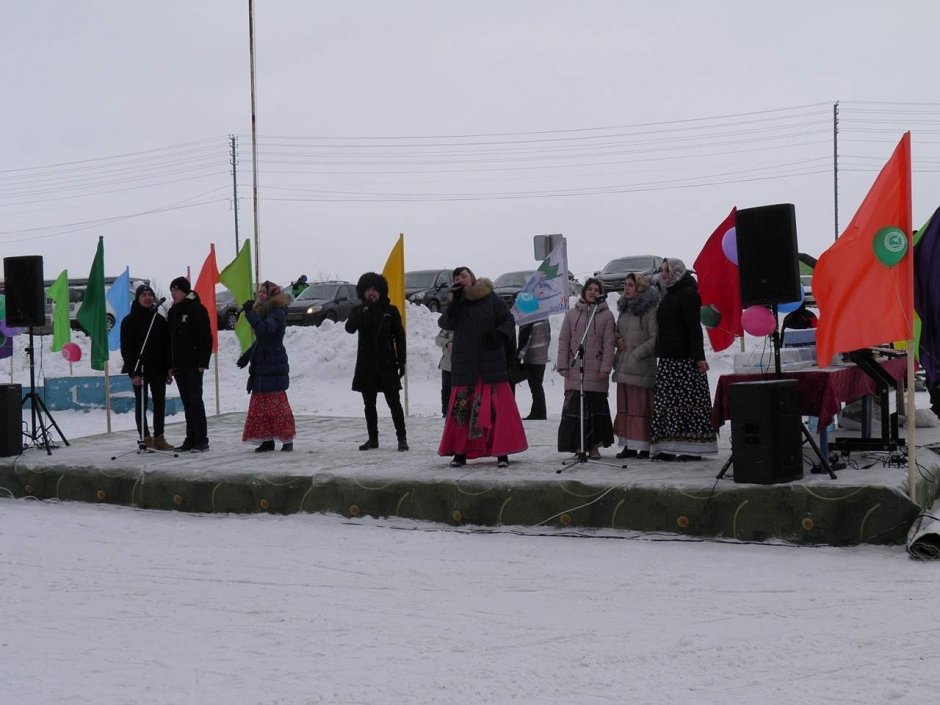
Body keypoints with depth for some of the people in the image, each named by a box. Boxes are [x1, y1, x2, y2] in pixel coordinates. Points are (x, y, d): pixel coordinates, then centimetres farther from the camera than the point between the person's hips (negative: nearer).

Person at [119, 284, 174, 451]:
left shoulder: (160, 320, 11)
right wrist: (133, 372, -14)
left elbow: (167, 346, 13)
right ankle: (146, 439, 2)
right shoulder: (129, 321, -2)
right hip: (139, 370, -4)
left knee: (160, 404, 5)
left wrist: (168, 370, 6)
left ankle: (159, 438, 12)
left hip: (158, 369, 4)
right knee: (141, 405, 0)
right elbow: (126, 349, -6)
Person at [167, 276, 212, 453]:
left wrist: (202, 362, -16)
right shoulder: (173, 311, 16)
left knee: (195, 400, -7)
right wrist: (170, 364, 14)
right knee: (187, 402, 8)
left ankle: (201, 440, -4)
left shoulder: (197, 309, -7)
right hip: (179, 365, 7)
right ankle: (191, 439, 12)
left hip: (193, 364, -7)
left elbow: (205, 337, -11)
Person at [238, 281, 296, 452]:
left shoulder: (278, 313, -12)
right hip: (261, 367, 9)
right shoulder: (263, 311, 16)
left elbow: (264, 329, -30)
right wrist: (248, 355, 26)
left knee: (277, 404, -8)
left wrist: (250, 313, -27)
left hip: (274, 367, -9)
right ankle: (267, 440, 13)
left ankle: (287, 440, -3)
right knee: (261, 406, 9)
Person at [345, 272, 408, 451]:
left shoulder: (390, 311, 1)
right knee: (369, 404, 9)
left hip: (387, 364, -3)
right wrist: (362, 313, -27)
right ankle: (373, 438, 18)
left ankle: (402, 438, 0)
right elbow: (349, 328, -14)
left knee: (394, 403, -4)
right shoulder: (359, 311, 6)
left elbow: (399, 337, 2)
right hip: (366, 366, 3)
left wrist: (401, 361, -4)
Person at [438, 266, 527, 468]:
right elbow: (445, 323, -3)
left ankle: (502, 452, 0)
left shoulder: (490, 298, 2)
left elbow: (508, 319, 2)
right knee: (462, 408, -1)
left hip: (491, 363, -2)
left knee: (497, 407, -4)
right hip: (465, 365, 2)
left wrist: (499, 333, -16)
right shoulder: (456, 302, 11)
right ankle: (460, 453, 6)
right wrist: (454, 303, -14)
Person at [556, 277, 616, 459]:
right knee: (575, 408, -4)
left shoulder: (606, 315, 5)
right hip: (574, 370, 1)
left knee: (596, 408, 2)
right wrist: (563, 366, 1)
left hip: (596, 371, -1)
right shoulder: (572, 314, 10)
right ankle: (578, 445, 2)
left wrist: (605, 368, -7)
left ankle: (594, 446, 9)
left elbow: (609, 343, 1)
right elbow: (564, 340, 9)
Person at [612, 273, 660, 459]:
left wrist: (636, 353, -15)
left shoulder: (650, 310, -9)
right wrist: (618, 340, 3)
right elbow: (617, 331, 26)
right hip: (623, 365, 8)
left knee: (641, 406, -8)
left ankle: (644, 446, -4)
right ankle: (629, 445, 13)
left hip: (641, 366, -8)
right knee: (624, 407, 8)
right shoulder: (624, 309, 16)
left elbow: (655, 338, -13)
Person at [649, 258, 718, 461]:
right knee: (666, 402, 5)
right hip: (668, 358, 9)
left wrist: (698, 357, -21)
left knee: (687, 401, -8)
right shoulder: (669, 295, 20)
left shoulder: (688, 294, -8)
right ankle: (668, 448, 6)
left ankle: (692, 448, -7)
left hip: (684, 359, -9)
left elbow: (694, 328, -16)